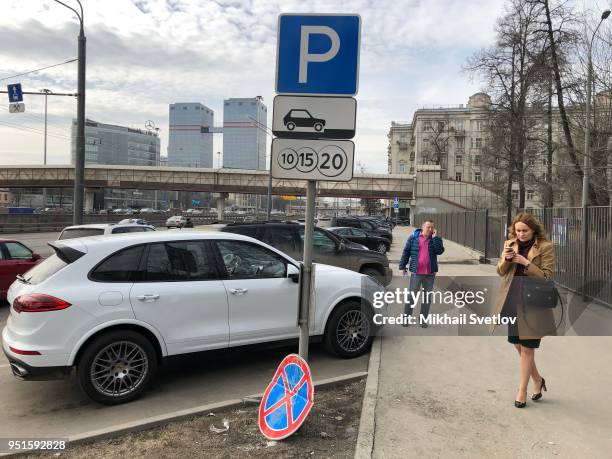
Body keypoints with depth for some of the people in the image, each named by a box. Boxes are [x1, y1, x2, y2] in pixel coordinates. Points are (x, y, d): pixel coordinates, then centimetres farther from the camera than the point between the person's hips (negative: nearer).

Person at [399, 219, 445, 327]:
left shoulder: (435, 239, 5)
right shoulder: (413, 237, 2)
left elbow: (440, 251, -12)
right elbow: (406, 252, 4)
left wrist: (435, 237, -14)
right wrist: (402, 266, 2)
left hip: (430, 273, 2)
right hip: (416, 272, -2)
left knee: (427, 297, 8)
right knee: (411, 296, 0)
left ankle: (423, 320, 19)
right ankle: (406, 318, 10)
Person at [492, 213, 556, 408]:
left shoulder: (545, 247, -6)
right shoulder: (509, 244, 7)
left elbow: (547, 276, -9)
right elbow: (500, 272, 8)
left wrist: (526, 263, -20)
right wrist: (505, 260, -12)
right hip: (511, 301, 5)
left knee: (527, 348, 3)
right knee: (517, 344, 13)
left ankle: (522, 391, 16)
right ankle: (537, 379, 36)